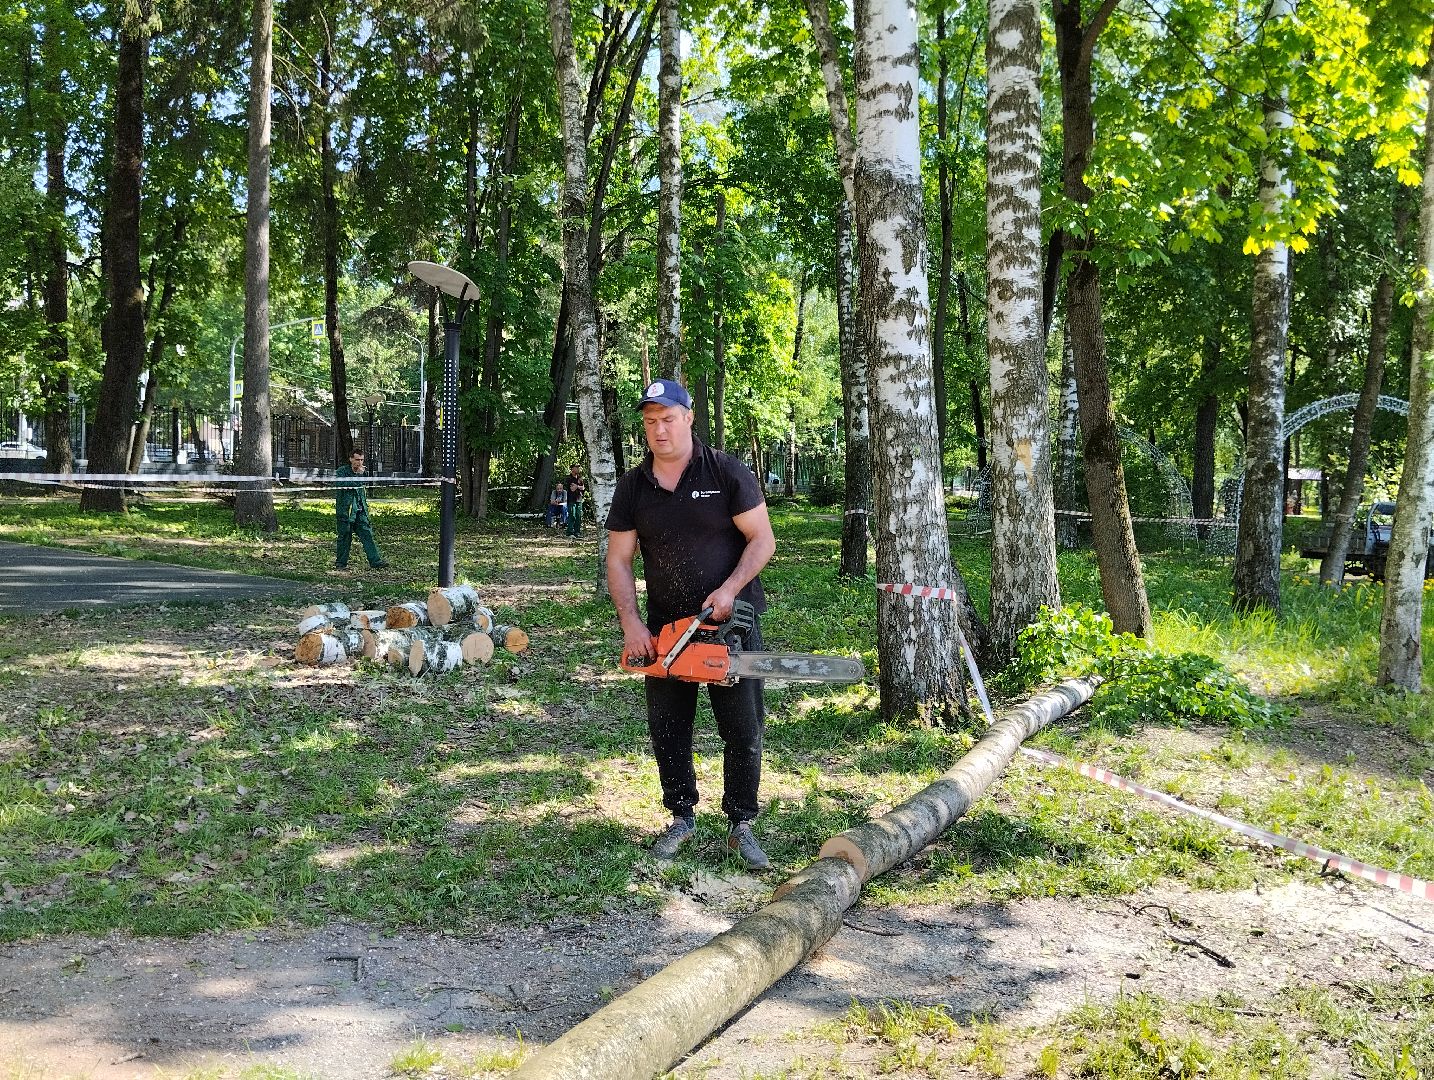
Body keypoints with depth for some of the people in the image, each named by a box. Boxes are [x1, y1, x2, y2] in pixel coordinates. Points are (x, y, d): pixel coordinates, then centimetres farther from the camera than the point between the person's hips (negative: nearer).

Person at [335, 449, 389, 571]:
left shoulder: (361, 472, 14)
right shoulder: (342, 471, -6)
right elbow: (342, 484, -23)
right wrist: (357, 475, -24)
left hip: (360, 510, 5)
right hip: (346, 510, -5)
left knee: (367, 534, -2)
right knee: (345, 536, 1)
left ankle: (376, 561, -6)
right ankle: (341, 563, 12)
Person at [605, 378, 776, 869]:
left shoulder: (727, 472, -8)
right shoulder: (632, 487, 2)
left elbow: (762, 540, -7)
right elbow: (619, 560, 3)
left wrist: (729, 589, -21)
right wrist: (631, 622, -9)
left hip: (731, 622, -3)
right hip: (665, 627, 3)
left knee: (743, 732, -1)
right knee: (667, 730, 9)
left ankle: (741, 826, 13)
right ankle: (682, 817, 26)